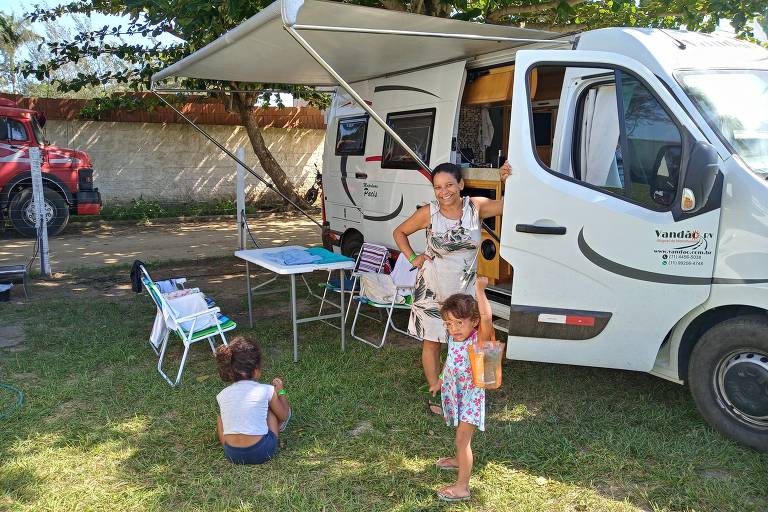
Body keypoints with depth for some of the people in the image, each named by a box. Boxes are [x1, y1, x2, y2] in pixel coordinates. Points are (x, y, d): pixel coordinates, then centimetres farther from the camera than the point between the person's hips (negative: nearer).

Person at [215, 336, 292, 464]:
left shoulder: (222, 395, 3)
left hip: (232, 455, 2)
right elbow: (284, 416, 11)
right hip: (262, 453, -2)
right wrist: (281, 390, 24)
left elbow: (222, 438, 12)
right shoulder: (266, 390, -5)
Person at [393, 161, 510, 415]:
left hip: (465, 291, 2)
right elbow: (399, 232, 4)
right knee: (432, 344, 9)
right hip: (432, 291, -1)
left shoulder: (476, 207, -6)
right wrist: (413, 258, -5)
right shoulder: (429, 213, -10)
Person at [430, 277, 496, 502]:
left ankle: (462, 487, 4)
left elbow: (487, 317, -46)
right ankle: (459, 460, 52)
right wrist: (440, 381, 24)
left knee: (462, 438, -5)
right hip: (453, 392, 7)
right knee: (460, 433, 27)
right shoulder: (453, 338, -5)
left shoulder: (478, 339, -25)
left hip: (471, 395, -7)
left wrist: (480, 291, -46)